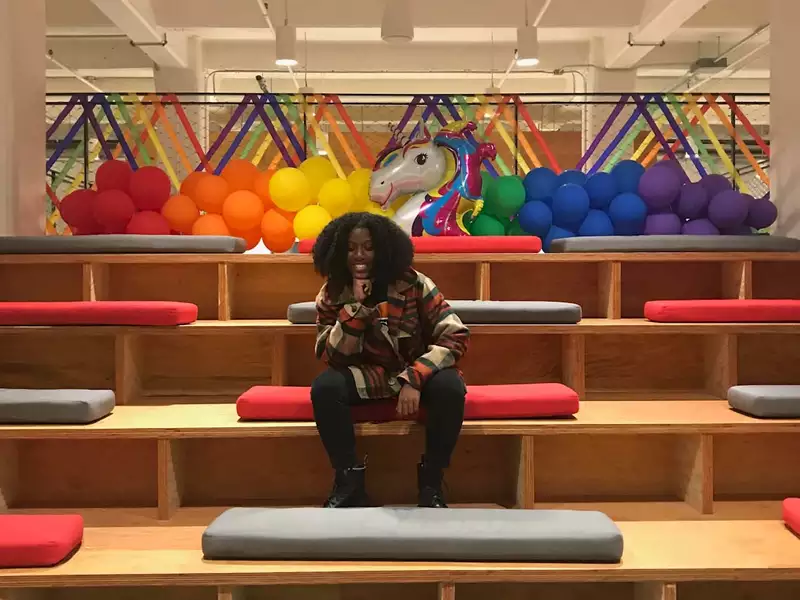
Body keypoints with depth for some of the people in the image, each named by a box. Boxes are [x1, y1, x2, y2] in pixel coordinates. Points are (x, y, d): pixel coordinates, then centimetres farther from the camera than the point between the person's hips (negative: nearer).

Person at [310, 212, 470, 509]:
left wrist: (413, 380, -30)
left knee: (450, 386, -32)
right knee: (325, 386, -28)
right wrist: (355, 305, -26)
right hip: (367, 378, 1)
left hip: (415, 374, -1)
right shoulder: (332, 294, -7)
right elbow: (331, 357, -14)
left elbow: (456, 337, -18)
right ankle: (350, 481, -13)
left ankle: (431, 482, -13)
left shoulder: (413, 283, -14)